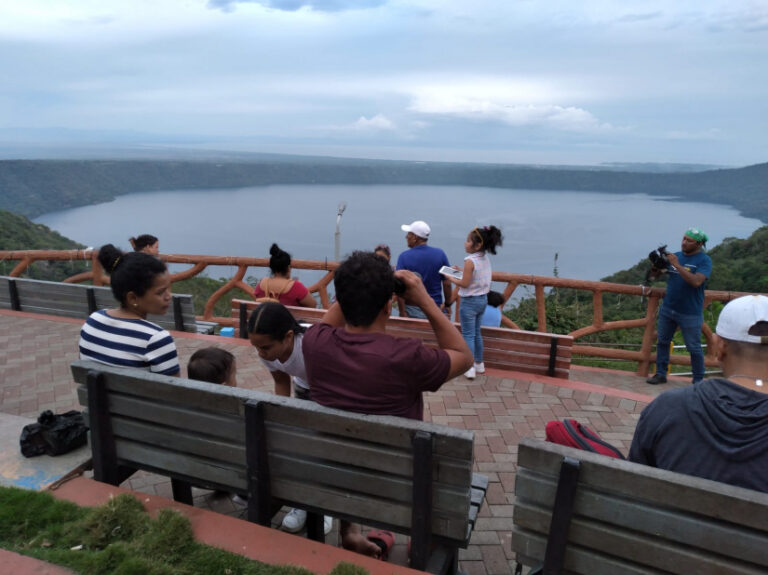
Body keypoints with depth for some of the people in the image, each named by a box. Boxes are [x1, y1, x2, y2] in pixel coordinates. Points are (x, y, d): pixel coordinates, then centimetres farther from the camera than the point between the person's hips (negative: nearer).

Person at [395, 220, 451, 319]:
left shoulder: (404, 256, -8)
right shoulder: (440, 254, -2)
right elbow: (447, 284, -1)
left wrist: (403, 313, -10)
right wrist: (447, 305, 11)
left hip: (412, 310, -1)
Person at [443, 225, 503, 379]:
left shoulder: (470, 261, -21)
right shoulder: (485, 259, 3)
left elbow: (465, 284, -20)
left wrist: (451, 278, -7)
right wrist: (461, 271, 11)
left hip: (470, 301, -8)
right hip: (483, 299, 8)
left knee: (468, 335, 2)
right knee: (477, 333, 20)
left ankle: (470, 368, 4)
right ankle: (479, 364, 31)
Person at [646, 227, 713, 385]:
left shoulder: (704, 261, -10)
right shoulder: (675, 255, 5)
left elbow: (696, 281, -27)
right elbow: (654, 275, 7)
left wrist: (677, 265, -28)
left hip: (690, 313, -5)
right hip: (668, 309, 5)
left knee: (694, 348, 4)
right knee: (662, 342, 12)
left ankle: (698, 380, 18)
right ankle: (660, 374, 24)